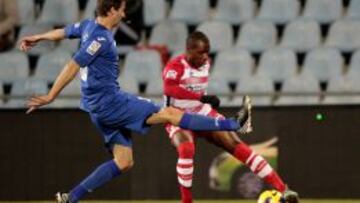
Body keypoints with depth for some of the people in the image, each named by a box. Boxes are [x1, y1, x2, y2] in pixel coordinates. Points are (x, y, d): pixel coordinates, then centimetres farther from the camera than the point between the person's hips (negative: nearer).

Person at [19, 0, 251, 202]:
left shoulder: (89, 26, 8)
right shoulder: (101, 38, -20)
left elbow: (64, 31, 26)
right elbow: (73, 67, -24)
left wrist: (37, 38, 42)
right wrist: (50, 97, -24)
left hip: (101, 107, 10)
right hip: (109, 101, -10)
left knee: (124, 162, 9)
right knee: (169, 114, -7)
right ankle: (234, 125, -5)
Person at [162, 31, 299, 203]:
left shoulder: (206, 63, 1)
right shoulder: (175, 66, -21)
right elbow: (169, 88, -43)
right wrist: (201, 97, -49)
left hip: (203, 114, 6)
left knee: (237, 146, -6)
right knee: (186, 149, -36)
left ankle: (282, 189, -8)